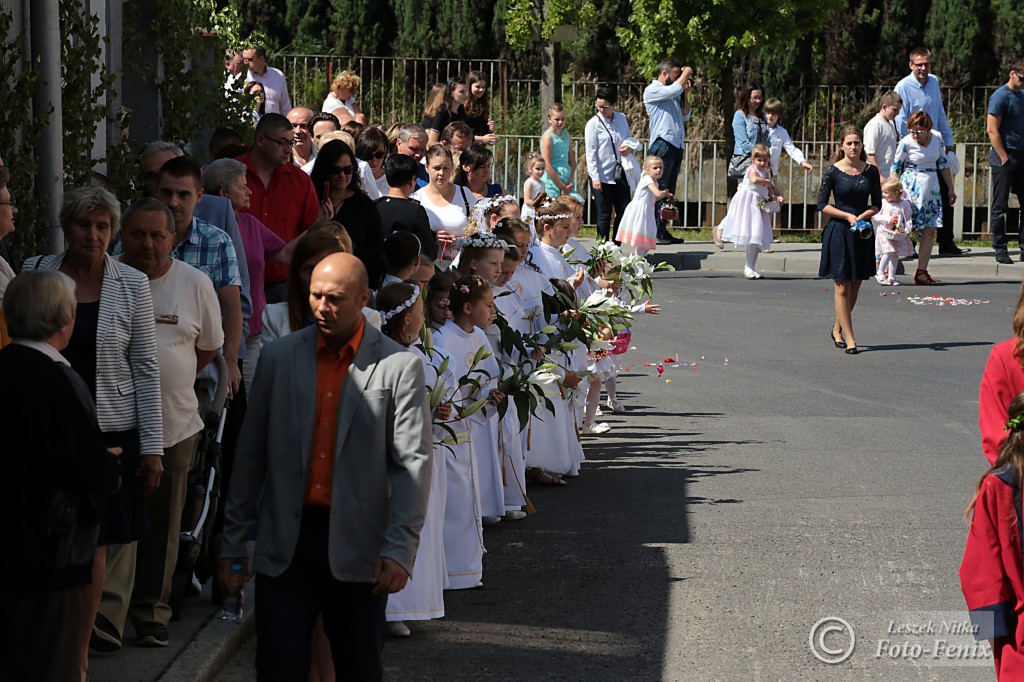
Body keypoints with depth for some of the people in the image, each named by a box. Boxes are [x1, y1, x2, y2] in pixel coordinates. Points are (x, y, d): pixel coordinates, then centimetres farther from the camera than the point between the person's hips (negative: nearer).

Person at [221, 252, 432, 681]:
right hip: (285, 544, 2)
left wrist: (400, 550, -12)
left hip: (357, 547, -2)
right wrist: (234, 541, 8)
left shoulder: (399, 367, -1)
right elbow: (251, 455, 10)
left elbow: (413, 463, -4)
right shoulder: (278, 357, 7)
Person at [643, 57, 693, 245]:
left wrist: (685, 92, 14)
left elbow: (685, 115, 24)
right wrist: (685, 74, -1)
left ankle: (663, 231, 10)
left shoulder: (673, 94, 22)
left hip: (676, 146, 9)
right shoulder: (652, 90, -3)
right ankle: (656, 232, -11)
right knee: (660, 190, -10)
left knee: (669, 191, 8)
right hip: (662, 145, -9)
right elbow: (674, 89, -18)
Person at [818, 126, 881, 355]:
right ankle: (849, 339, -1)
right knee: (842, 286, -4)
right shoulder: (832, 171, -6)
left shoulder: (871, 171, 3)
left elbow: (876, 204, 9)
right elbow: (822, 205, -5)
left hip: (862, 233, 4)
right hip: (839, 232, -4)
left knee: (855, 285, 11)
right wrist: (848, 216, -15)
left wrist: (862, 216, -11)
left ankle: (837, 328, 30)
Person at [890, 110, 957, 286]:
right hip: (912, 188, -5)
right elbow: (895, 167, -3)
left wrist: (950, 189, 15)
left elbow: (943, 163, 13)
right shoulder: (906, 143, -11)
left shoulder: (937, 138, 1)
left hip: (932, 187, 5)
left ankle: (922, 271, 3)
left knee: (930, 231, 0)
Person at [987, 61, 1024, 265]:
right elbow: (992, 130, -14)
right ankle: (1000, 250, 3)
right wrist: (1004, 159, -16)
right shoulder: (1001, 96, -10)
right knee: (1000, 206, -1)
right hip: (1005, 158, -7)